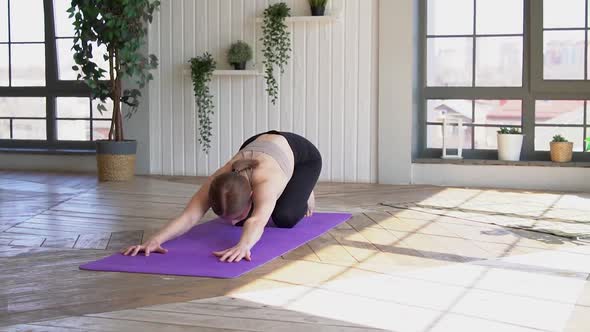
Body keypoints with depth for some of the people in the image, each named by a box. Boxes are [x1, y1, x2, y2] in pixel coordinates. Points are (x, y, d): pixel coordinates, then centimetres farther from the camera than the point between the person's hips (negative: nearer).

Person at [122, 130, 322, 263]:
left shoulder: (265, 183, -49)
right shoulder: (216, 183, -38)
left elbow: (256, 222, -67)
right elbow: (188, 217, -52)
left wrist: (243, 246, -88)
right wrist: (156, 239, -70)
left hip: (301, 153, -4)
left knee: (285, 218, -19)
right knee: (243, 219, -2)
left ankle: (302, 192, 19)